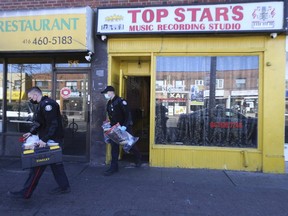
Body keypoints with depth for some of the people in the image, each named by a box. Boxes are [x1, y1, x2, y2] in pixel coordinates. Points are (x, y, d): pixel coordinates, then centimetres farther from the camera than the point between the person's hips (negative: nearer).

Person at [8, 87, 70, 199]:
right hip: (51, 139, 10)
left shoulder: (47, 104, -18)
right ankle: (64, 186, 25)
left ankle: (26, 192, 10)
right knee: (55, 163, 15)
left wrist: (44, 139, -29)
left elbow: (53, 124, -25)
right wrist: (31, 133, 10)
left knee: (38, 166, -2)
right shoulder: (42, 104, 16)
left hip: (51, 140, -10)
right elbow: (40, 123, 21)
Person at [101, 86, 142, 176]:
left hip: (124, 127, -6)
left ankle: (138, 158, 38)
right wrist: (111, 125, 11)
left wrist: (125, 126, -30)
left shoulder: (120, 101, -18)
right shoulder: (109, 103, 7)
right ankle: (114, 167, 11)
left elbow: (128, 114, -23)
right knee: (114, 146, 2)